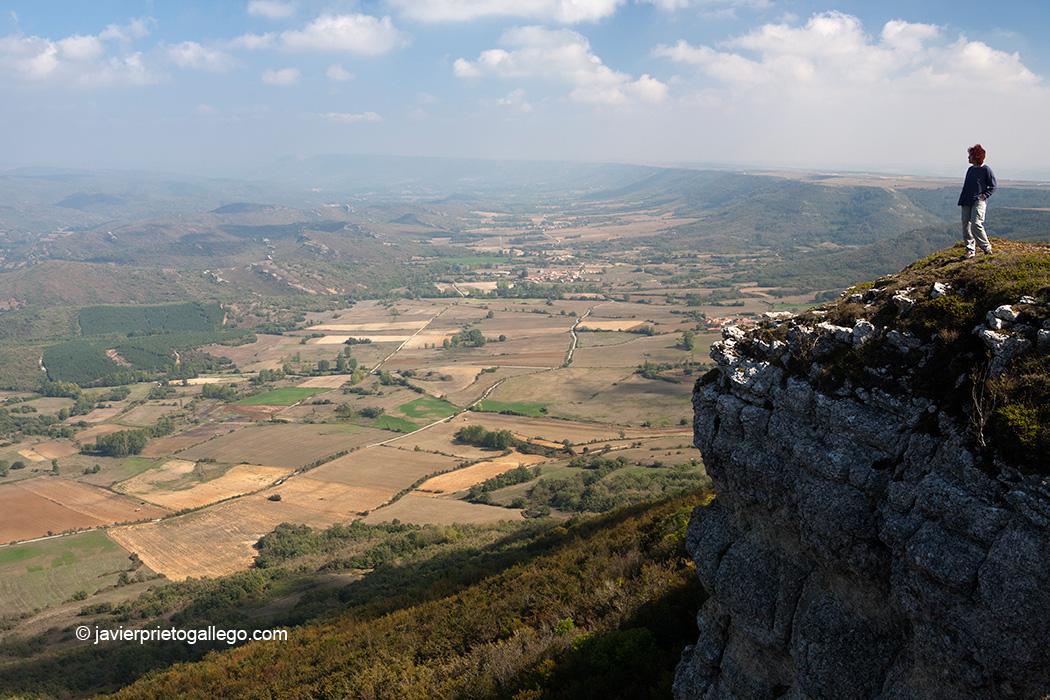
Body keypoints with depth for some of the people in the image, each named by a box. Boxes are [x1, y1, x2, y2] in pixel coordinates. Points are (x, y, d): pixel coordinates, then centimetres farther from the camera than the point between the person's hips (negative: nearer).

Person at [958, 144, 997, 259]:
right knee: (966, 225, 3)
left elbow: (993, 186, -1)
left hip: (978, 202, -7)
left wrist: (984, 195, -12)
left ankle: (986, 247, -5)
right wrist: (962, 200, 13)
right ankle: (970, 250, 10)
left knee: (976, 224, -18)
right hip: (966, 202, 7)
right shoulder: (970, 169, 15)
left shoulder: (986, 170, -4)